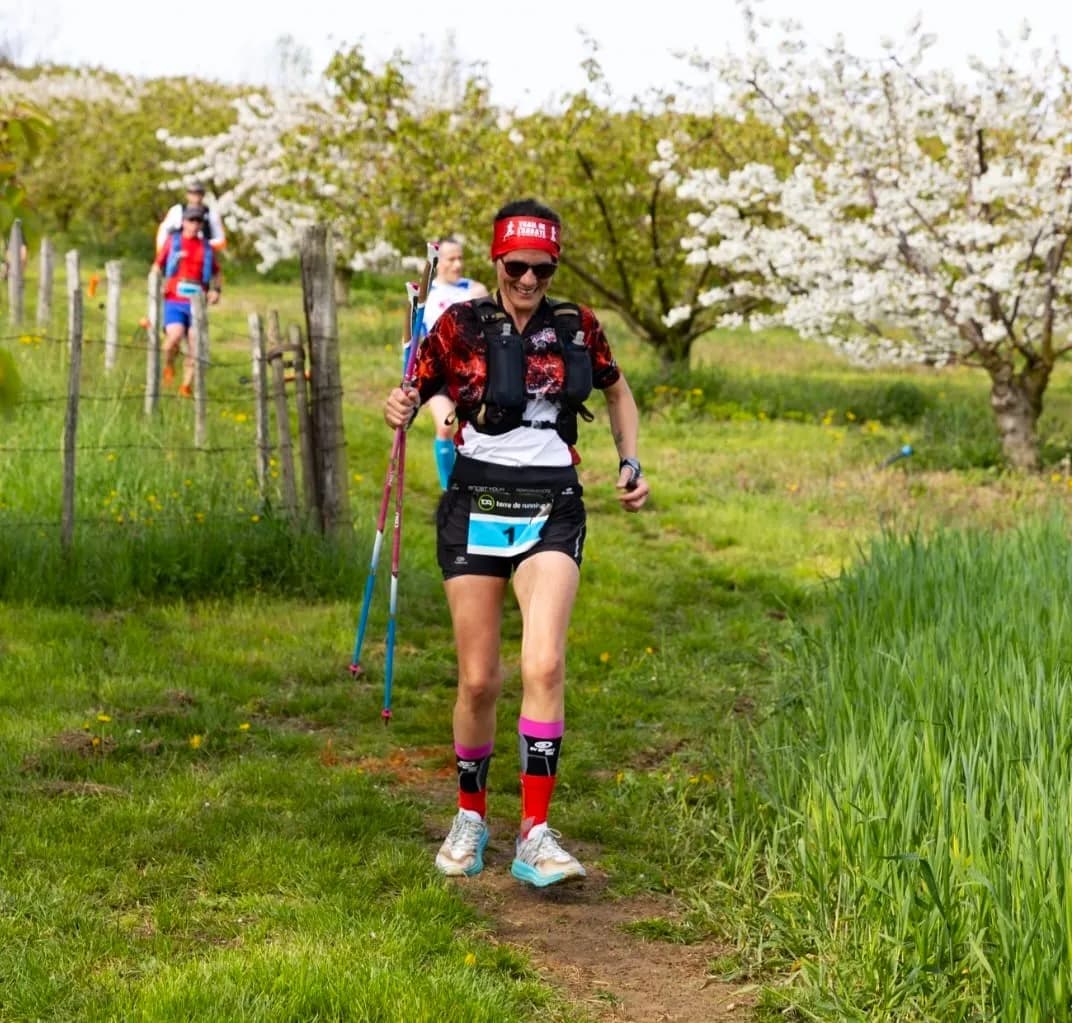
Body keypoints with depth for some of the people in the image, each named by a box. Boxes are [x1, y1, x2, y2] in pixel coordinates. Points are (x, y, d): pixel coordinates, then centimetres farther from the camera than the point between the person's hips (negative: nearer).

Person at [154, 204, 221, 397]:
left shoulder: (206, 247, 12)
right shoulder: (172, 240, 7)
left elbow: (216, 273, 24)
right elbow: (158, 266, 14)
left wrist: (216, 289, 6)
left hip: (196, 304, 2)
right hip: (174, 302, -2)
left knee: (194, 347, -3)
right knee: (175, 336, -25)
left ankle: (186, 386, 10)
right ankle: (168, 364, 6)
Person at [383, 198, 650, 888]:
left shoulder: (579, 328, 6)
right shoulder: (460, 326, 0)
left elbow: (618, 392, 23)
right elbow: (413, 394, 5)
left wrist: (631, 463, 10)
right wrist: (400, 411, -19)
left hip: (551, 509, 0)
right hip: (475, 507, 0)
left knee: (545, 665, -19)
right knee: (480, 680, 1)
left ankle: (536, 836, -14)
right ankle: (471, 819, 24)